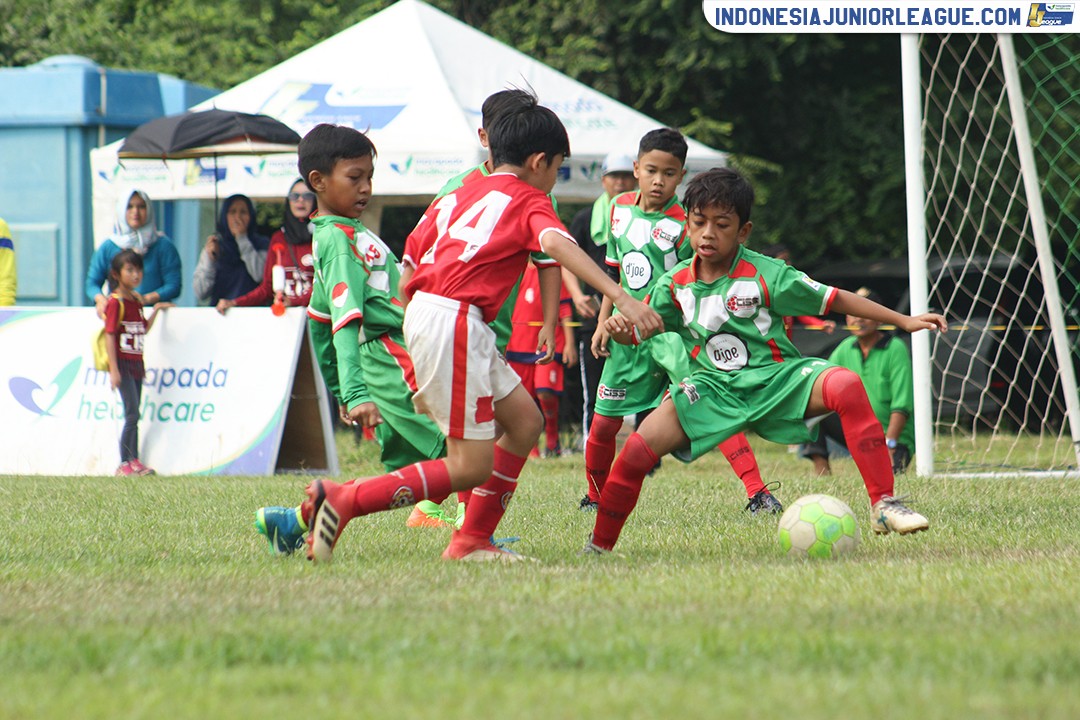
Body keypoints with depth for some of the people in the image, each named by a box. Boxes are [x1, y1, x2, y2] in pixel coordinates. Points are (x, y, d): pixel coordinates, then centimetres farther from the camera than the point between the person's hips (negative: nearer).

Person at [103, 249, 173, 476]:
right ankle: (124, 464, -9)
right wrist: (113, 370, -19)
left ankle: (133, 461, 10)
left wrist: (155, 310, 15)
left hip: (136, 363, 8)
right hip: (122, 363, -8)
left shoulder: (137, 301, 12)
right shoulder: (115, 302, -12)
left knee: (133, 415, 8)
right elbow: (110, 336, -15)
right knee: (132, 414, -12)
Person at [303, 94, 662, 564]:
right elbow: (557, 244, -18)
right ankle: (342, 500, -12)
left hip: (423, 312, 9)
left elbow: (412, 257, 22)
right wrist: (621, 299, -29)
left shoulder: (458, 196, 23)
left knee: (524, 420, 17)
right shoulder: (529, 202, 3)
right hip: (454, 320, -9)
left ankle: (471, 541, 15)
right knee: (472, 467, -5)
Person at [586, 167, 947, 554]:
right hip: (714, 387, 2)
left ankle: (884, 505, -29)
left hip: (775, 378, -2)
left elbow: (834, 300, -3)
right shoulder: (676, 283, 1)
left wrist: (904, 320, -5)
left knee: (845, 385, -34)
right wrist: (618, 328, -16)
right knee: (640, 446, -20)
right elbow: (637, 330, 10)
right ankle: (598, 546, 0)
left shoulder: (766, 275, -9)